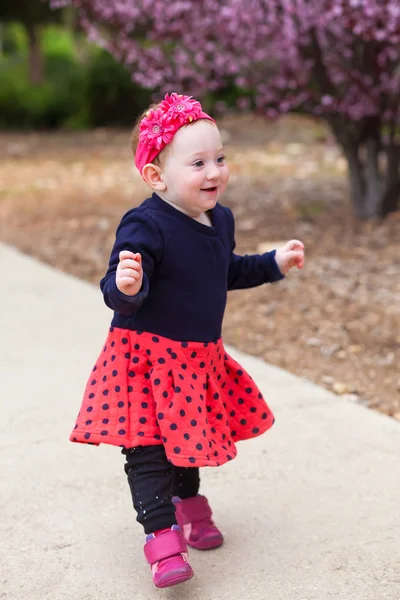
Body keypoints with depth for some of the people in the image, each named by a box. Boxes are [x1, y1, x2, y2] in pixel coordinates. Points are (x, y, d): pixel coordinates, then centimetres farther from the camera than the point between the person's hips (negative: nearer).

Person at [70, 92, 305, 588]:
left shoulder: (220, 220, 3)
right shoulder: (145, 226, -24)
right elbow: (118, 294, -30)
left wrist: (275, 264, 19)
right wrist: (126, 286, -52)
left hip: (198, 357, 8)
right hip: (146, 357, -8)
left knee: (187, 435, 24)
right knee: (148, 446, -6)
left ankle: (187, 502, 45)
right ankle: (161, 535, 0)